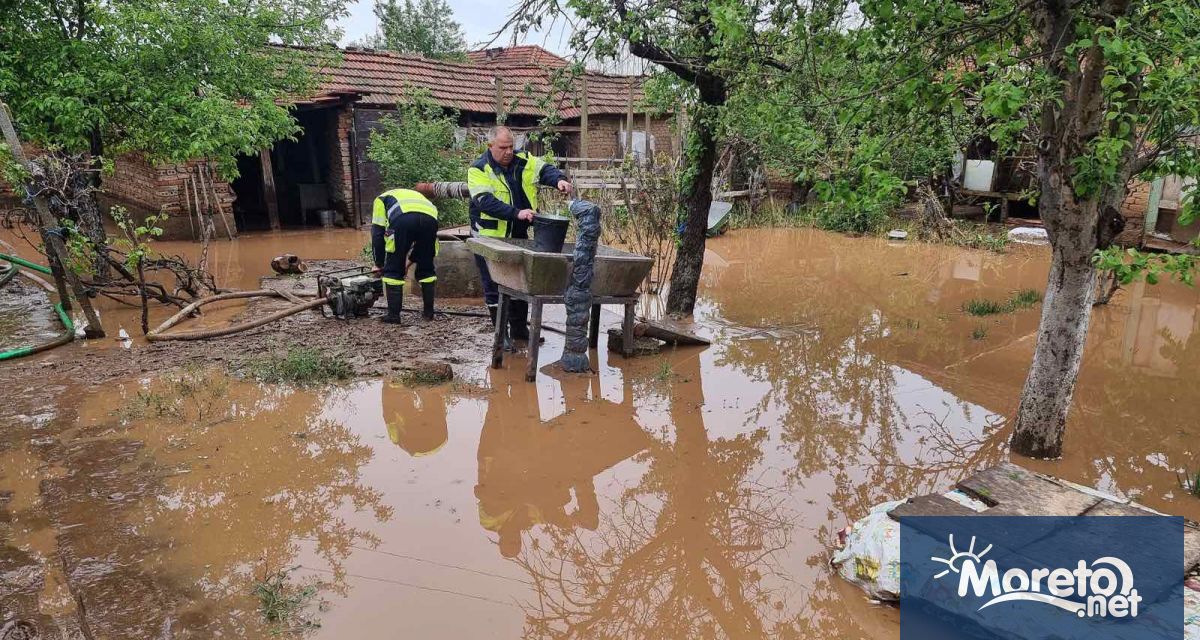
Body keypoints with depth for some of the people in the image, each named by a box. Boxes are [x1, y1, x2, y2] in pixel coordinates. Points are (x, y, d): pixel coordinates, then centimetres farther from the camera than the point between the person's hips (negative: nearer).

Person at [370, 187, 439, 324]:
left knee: (393, 270, 10)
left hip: (403, 219, -4)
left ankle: (393, 315, 10)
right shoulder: (415, 196, 45)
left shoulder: (382, 199, 34)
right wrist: (410, 260, 44)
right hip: (430, 218, 4)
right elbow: (421, 239, 40)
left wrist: (379, 264, 30)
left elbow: (377, 232, 24)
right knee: (426, 269, 22)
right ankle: (428, 312, 24)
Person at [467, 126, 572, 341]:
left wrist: (559, 179, -30)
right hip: (489, 236, -4)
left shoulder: (523, 160, 1)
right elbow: (485, 201, -25)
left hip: (518, 235, 5)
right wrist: (517, 213, -35)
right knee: (494, 288, 3)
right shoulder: (478, 169, -13)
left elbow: (544, 169, -6)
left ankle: (519, 329, 29)